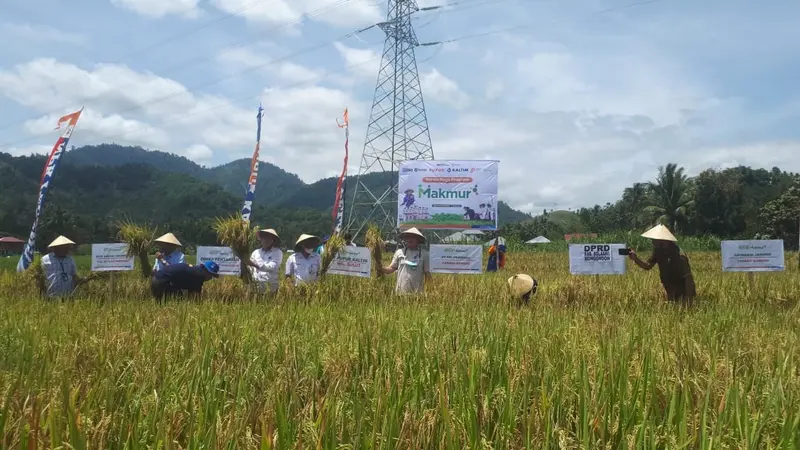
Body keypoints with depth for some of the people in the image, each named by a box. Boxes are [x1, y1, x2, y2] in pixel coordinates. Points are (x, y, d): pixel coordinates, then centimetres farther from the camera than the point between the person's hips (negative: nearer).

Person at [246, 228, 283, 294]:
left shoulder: (277, 252, 4)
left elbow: (273, 267, -10)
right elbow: (250, 269, 18)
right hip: (256, 285, 3)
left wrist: (256, 265, -13)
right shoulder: (256, 253, 17)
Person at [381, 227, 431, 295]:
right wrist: (381, 269, -11)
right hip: (401, 291, 1)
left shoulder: (424, 254, 2)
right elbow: (392, 268, 8)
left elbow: (427, 273, 4)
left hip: (417, 292, -1)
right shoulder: (399, 252, 7)